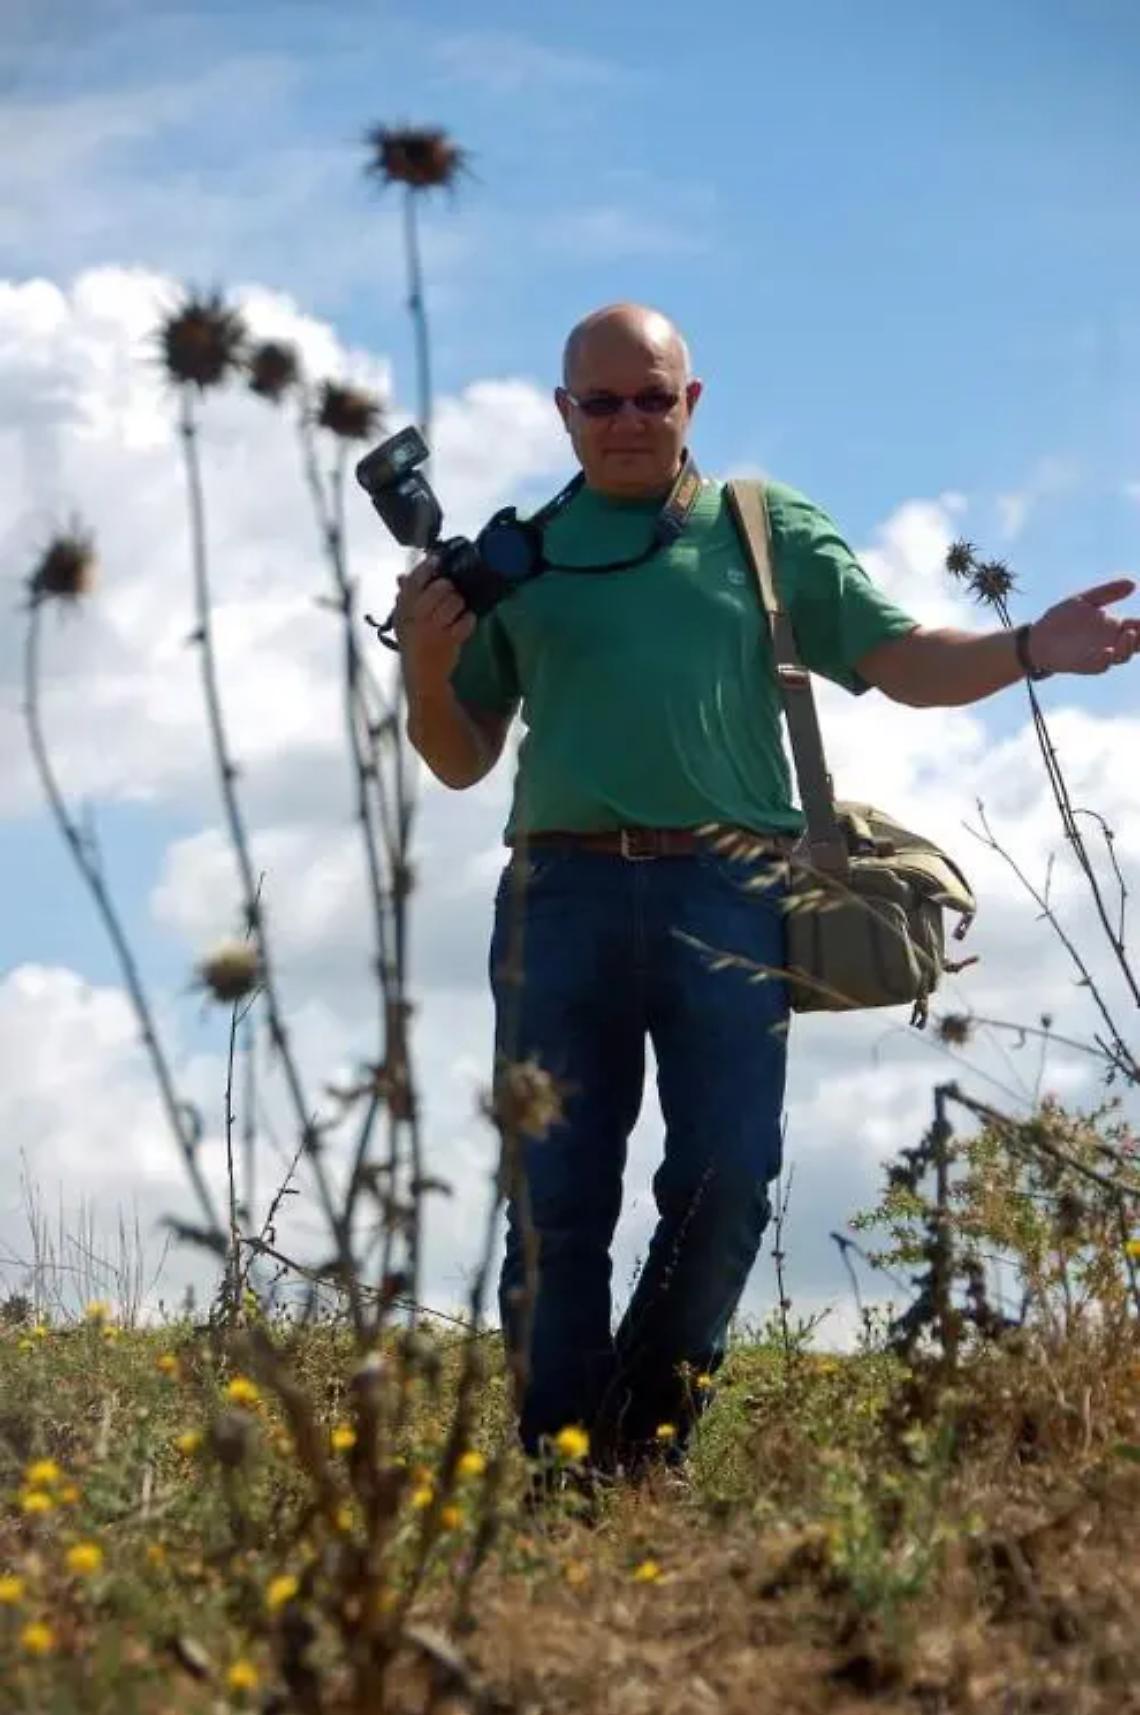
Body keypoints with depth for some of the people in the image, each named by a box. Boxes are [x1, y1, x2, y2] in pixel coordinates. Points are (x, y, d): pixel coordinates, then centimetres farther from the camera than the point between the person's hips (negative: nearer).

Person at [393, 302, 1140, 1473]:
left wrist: (1027, 651, -10)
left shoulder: (768, 528, 15)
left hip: (728, 893, -1)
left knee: (726, 1181, -6)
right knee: (555, 1201, 0)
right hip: (564, 892, 1)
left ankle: (643, 1453, 8)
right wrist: (427, 666, -2)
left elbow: (905, 664, 9)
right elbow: (461, 760, 18)